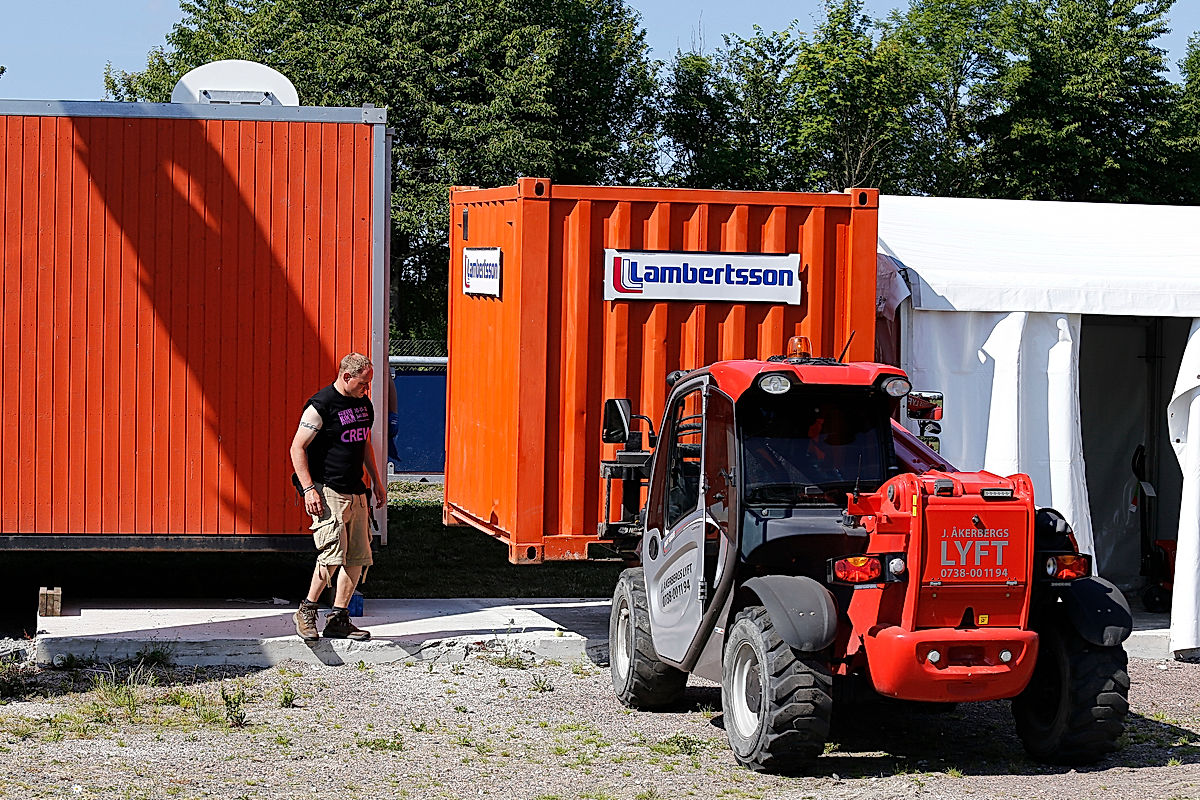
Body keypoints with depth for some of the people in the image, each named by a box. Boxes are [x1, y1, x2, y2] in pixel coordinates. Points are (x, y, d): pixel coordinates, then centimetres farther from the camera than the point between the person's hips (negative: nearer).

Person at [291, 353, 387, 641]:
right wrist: (308, 489, -18)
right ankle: (306, 612, -1)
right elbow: (297, 448, -11)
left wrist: (376, 481, 23)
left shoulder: (364, 404, 13)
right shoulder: (320, 406, -11)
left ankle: (338, 620, 12)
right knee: (332, 554, -17)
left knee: (357, 558, 4)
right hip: (327, 491, -8)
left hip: (356, 492, 8)